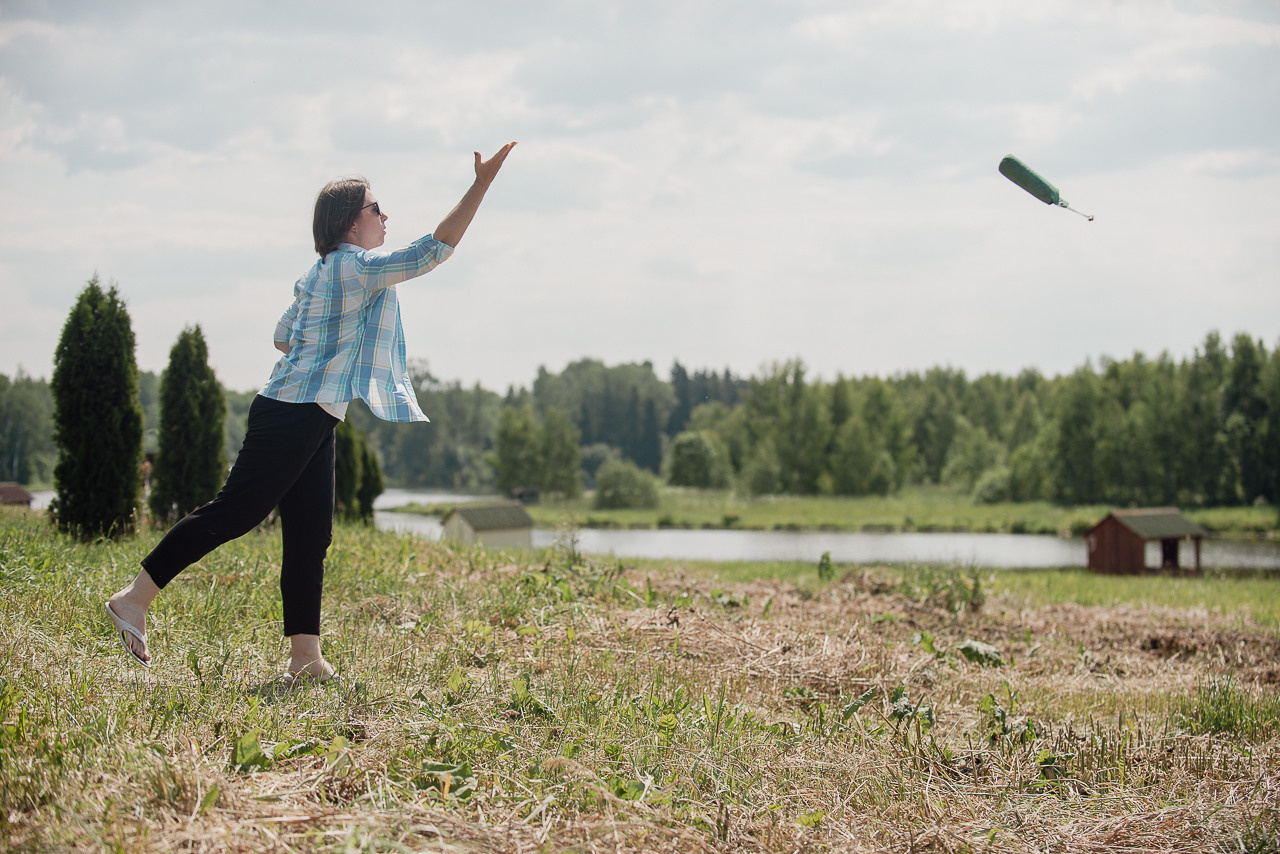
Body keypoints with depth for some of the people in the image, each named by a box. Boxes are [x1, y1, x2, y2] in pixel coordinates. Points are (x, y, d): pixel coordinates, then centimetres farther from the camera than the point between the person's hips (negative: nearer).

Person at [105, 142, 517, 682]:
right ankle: (134, 598, -2)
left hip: (310, 424, 11)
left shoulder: (319, 277, 18)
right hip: (297, 416, -11)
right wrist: (481, 185, -14)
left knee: (310, 536, 5)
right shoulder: (360, 268, -11)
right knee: (232, 513, -8)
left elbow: (282, 336, 27)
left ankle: (305, 657, 3)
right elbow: (436, 248, -15)